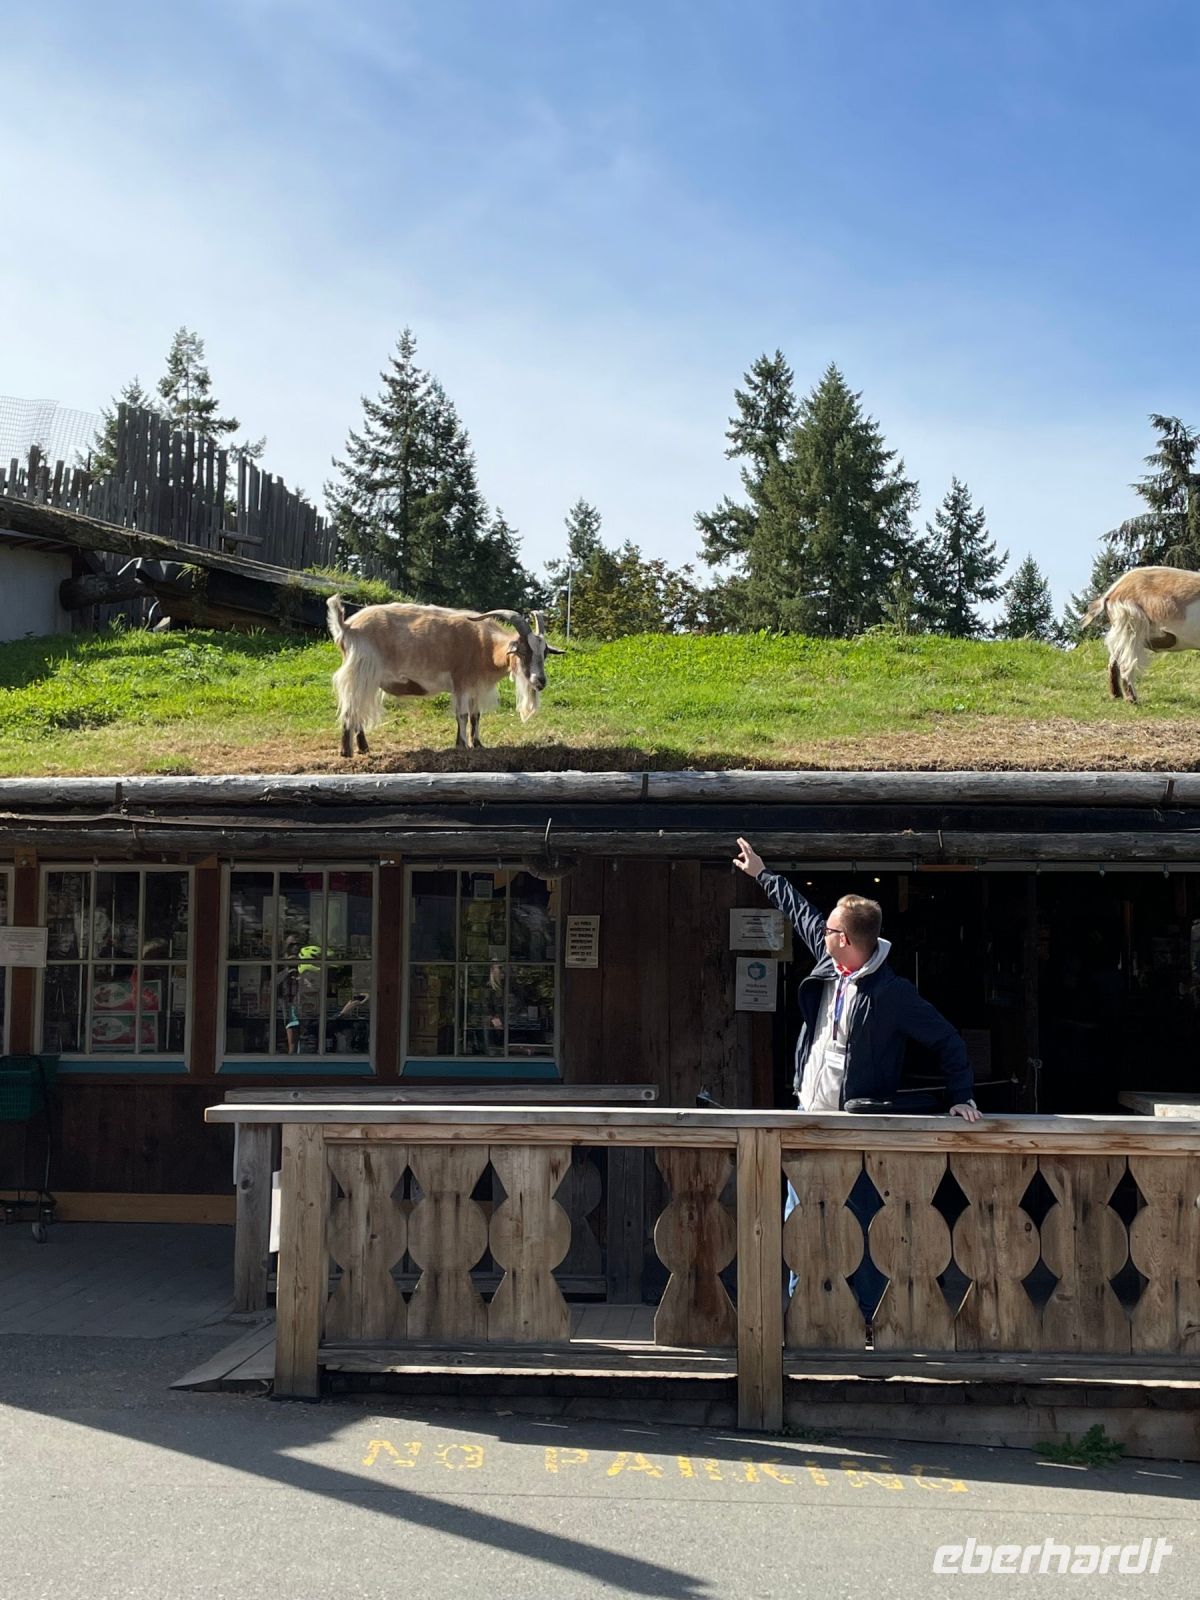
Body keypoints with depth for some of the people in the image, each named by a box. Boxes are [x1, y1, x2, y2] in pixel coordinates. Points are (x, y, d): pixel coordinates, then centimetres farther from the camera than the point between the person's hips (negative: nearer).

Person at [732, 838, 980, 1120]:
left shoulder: (892, 992, -18)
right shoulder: (828, 964, 2)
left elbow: (947, 1042, -11)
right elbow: (800, 912, 19)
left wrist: (961, 1097, -16)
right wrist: (761, 874, 30)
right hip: (806, 1111, 7)